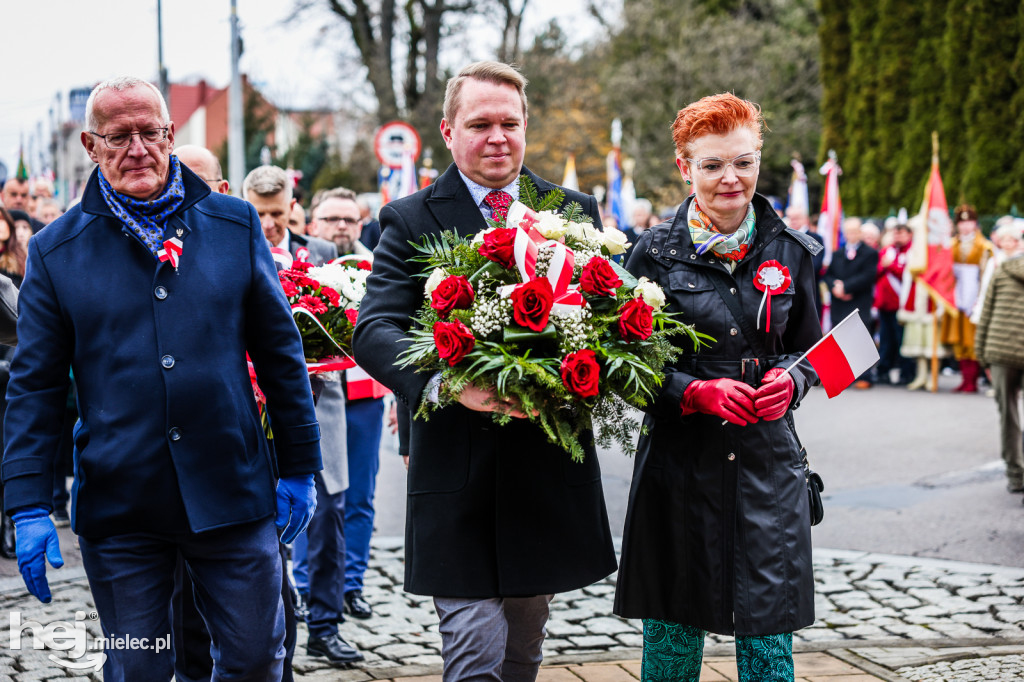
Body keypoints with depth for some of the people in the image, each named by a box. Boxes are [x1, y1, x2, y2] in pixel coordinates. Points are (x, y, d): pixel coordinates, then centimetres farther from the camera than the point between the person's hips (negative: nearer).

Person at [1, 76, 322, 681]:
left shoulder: (236, 225, 4)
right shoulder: (55, 251, 2)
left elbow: (280, 352, 9)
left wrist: (299, 467, 9)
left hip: (232, 492, 1)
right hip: (118, 506, 0)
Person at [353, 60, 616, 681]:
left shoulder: (576, 211, 10)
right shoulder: (410, 221, 1)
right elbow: (375, 331, -11)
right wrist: (444, 383, -32)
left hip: (550, 467, 4)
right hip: (458, 473, -3)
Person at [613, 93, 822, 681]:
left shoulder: (792, 252, 6)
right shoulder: (656, 253, -1)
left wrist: (789, 381, -6)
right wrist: (698, 392, -15)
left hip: (769, 467, 2)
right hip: (680, 469, -1)